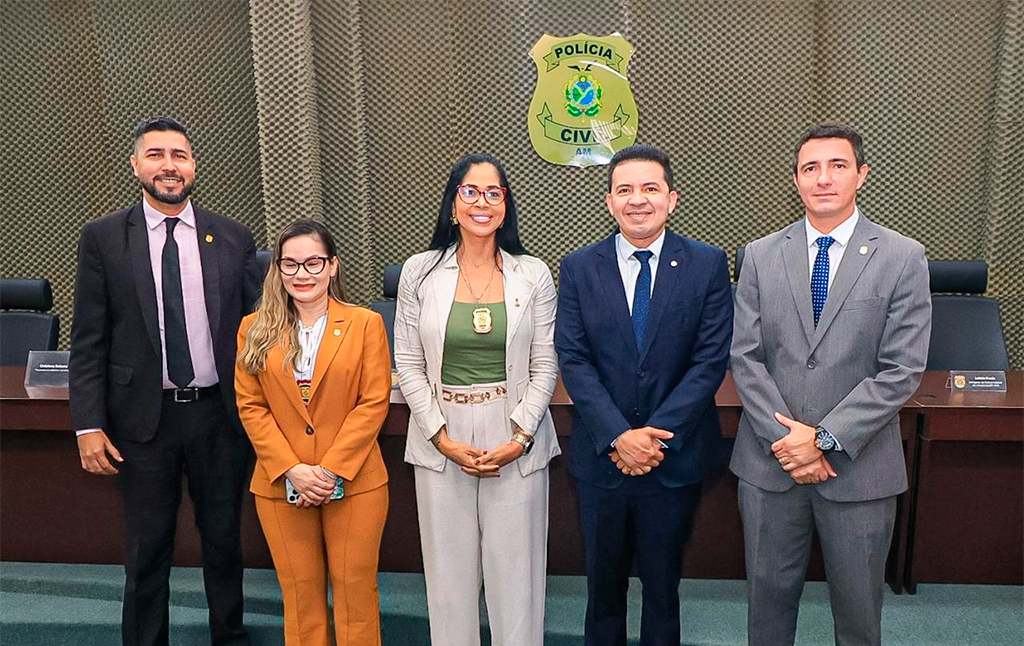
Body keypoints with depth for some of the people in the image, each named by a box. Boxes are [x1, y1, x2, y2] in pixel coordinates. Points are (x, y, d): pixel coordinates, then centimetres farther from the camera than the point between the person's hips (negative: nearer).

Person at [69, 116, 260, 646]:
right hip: (142, 419, -1)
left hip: (220, 415, 1)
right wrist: (88, 425, -7)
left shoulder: (233, 238, 1)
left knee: (223, 540, 16)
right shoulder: (102, 238, -1)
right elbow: (88, 341, -1)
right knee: (147, 549, 13)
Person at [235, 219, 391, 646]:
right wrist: (291, 471, -10)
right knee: (299, 593, 13)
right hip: (281, 484, 2)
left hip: (354, 482, -1)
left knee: (355, 589, 8)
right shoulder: (255, 329, 4)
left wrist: (331, 470, -13)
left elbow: (374, 403, -6)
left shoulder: (365, 324, -2)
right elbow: (250, 406, 1)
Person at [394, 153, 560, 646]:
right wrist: (443, 438, -8)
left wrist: (519, 438, -9)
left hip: (516, 442, 0)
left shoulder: (533, 275, 0)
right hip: (441, 442, 1)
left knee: (515, 567, 7)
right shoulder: (419, 272, 0)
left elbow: (544, 367, 1)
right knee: (449, 568, 11)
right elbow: (409, 365, 0)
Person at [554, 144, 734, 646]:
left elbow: (711, 360, -8)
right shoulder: (579, 268, -1)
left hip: (675, 455, 0)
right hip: (600, 455, 1)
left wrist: (657, 434, -15)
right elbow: (573, 360, -7)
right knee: (603, 583, 17)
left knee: (662, 582, 16)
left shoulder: (708, 265, -3)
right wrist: (618, 436, -17)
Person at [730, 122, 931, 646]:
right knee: (769, 592, 16)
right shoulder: (761, 256, 2)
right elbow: (745, 357, -2)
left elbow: (902, 370, -9)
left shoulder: (902, 258, -4)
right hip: (770, 461, 1)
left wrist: (825, 439, -15)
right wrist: (783, 437, -12)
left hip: (858, 465, -1)